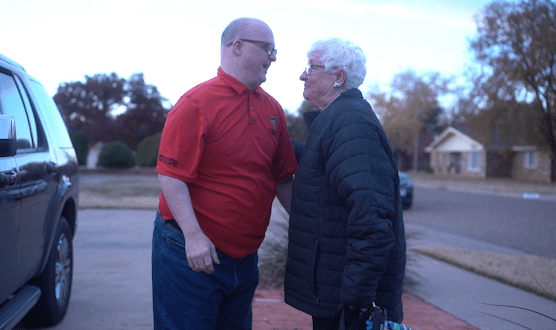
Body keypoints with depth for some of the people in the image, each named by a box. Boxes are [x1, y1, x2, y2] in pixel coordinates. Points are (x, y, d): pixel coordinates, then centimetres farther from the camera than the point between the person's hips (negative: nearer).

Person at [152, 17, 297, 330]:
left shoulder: (273, 110, 7)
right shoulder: (196, 104, -13)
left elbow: (283, 178, 12)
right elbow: (171, 175, -17)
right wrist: (193, 235, -23)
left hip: (245, 255, 7)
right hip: (193, 252, -7)